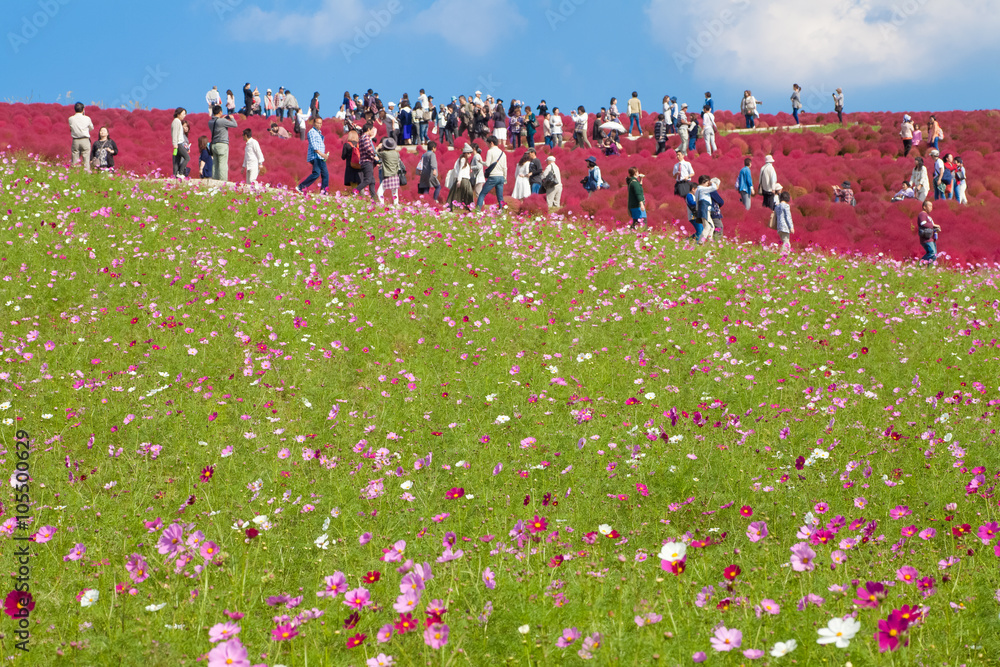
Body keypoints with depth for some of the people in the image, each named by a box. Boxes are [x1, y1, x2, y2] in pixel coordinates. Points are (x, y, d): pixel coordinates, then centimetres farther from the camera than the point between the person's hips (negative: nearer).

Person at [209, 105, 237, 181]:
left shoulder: (210, 122, 9)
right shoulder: (222, 121, -12)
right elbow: (235, 125, -7)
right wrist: (231, 118, 11)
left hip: (214, 145, 7)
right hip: (222, 144, -7)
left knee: (215, 164, 6)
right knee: (223, 164, -8)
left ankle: (214, 179, 3)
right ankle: (223, 180, -11)